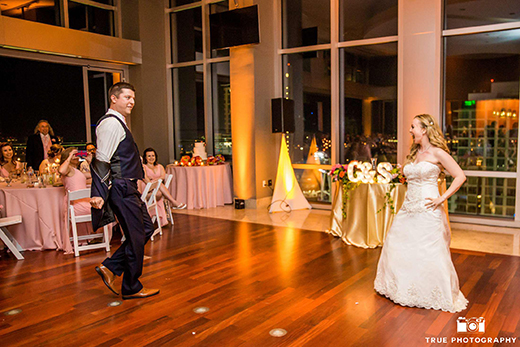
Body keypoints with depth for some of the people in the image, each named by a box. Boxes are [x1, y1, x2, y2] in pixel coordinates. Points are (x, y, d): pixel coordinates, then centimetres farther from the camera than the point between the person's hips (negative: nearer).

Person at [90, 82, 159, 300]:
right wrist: (99, 194, -27)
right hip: (121, 189, -10)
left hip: (127, 188, 10)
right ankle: (131, 288, 15)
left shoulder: (118, 123, 18)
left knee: (146, 229, 15)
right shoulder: (111, 123, -14)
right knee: (136, 237, -1)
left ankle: (110, 268, 19)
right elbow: (101, 161, -22)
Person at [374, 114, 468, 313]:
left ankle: (438, 295, 16)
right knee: (396, 248, 11)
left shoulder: (437, 153, -8)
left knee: (429, 254, -2)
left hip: (427, 211, -8)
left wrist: (442, 198, -14)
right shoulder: (414, 153, 14)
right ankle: (405, 288, 29)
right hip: (409, 208, 8)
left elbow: (460, 177, -11)